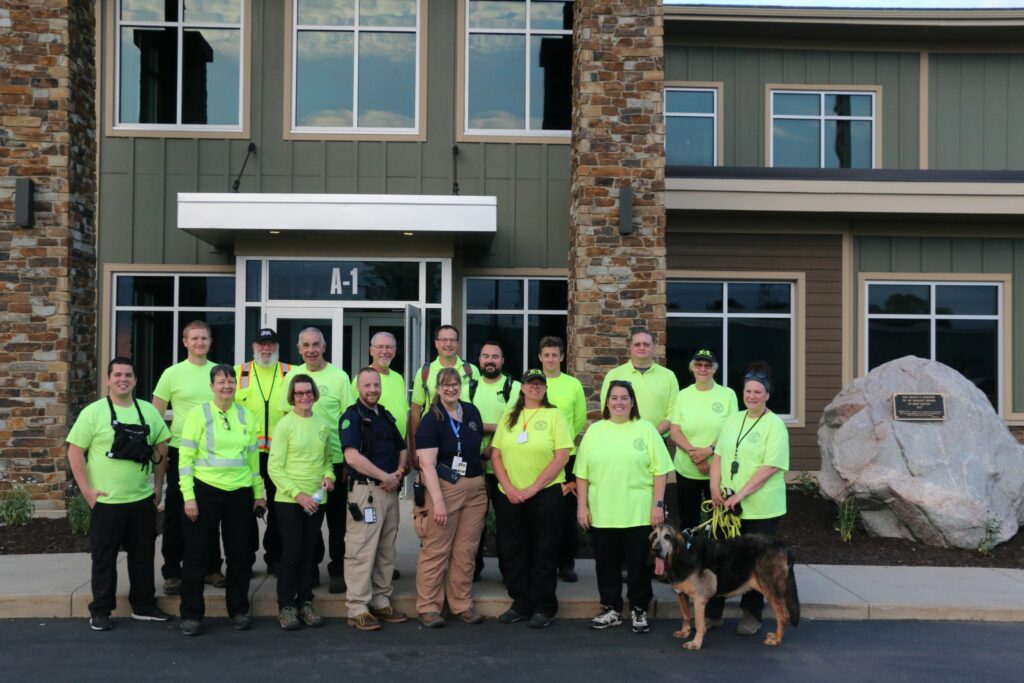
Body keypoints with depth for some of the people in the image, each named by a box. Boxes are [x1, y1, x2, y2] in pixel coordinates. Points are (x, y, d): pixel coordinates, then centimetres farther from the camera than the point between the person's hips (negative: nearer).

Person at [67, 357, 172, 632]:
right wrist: (87, 489, -11)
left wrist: (158, 485, 10)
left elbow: (161, 449, 13)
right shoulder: (93, 412, -7)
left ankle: (144, 605, 25)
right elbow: (75, 451, -7)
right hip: (106, 501, -4)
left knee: (143, 555, 13)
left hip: (143, 500, 4)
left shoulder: (149, 411, 5)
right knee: (104, 557, 6)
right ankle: (100, 611, 17)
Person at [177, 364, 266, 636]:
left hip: (240, 493, 4)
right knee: (197, 555, 3)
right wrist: (188, 496, -11)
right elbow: (185, 457, -5)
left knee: (240, 555, 10)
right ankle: (191, 614, 14)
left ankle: (238, 610, 24)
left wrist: (259, 492, 11)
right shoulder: (198, 413, -3)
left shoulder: (245, 416, 8)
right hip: (205, 491, -3)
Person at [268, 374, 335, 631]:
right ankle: (286, 607, 10)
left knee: (309, 553, 9)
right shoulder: (285, 425, -7)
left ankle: (305, 603, 20)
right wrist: (298, 494, -15)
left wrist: (328, 475, -3)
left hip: (316, 501, 4)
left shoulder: (323, 425, 7)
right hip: (289, 501, -4)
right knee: (291, 553, -2)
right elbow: (274, 468, -9)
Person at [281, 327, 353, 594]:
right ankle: (310, 568, 24)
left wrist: (349, 460, -6)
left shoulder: (339, 377, -3)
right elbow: (286, 416, 12)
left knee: (337, 519, 4)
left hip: (334, 459, -3)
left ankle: (337, 570, 15)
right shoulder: (292, 376, 6)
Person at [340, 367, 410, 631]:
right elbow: (352, 456, -18)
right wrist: (385, 476, -14)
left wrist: (398, 473, 0)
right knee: (362, 551, -6)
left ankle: (381, 601, 21)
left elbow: (402, 449, 21)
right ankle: (357, 608, 0)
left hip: (390, 490, 8)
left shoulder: (386, 416, 17)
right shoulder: (352, 416, -7)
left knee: (387, 550, 12)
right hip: (365, 490, -8)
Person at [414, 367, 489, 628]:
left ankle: (462, 604, 18)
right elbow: (427, 463, -14)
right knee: (436, 550, -3)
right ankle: (428, 607, 7)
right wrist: (438, 501, -21)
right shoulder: (430, 421, -7)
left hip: (475, 489, 5)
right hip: (444, 487, -5)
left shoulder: (472, 412, 9)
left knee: (467, 550, 8)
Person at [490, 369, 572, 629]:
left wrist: (532, 488, -12)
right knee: (512, 551, 9)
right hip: (509, 496, 4)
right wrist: (508, 487, -8)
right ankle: (520, 603, 23)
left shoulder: (554, 415, -1)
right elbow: (496, 454, 7)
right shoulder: (509, 417, 10)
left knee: (543, 552, 3)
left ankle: (544, 607, 15)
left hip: (545, 494, -4)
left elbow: (562, 456, -9)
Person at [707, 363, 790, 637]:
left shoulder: (775, 425, -9)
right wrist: (715, 486, -5)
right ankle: (712, 612, 18)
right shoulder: (732, 421, 10)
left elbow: (770, 467, -16)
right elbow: (719, 456, 12)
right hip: (728, 505, 5)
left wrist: (741, 494, -21)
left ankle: (751, 615, 21)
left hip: (761, 509, -5)